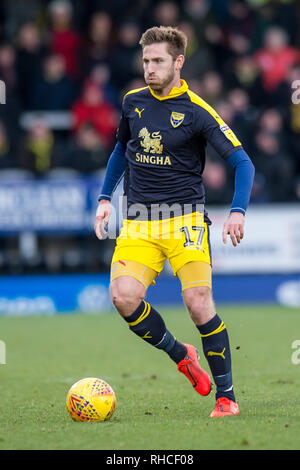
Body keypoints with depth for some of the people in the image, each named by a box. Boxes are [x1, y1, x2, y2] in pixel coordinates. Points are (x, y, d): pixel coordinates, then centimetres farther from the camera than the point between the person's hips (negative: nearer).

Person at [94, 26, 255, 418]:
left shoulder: (196, 112, -7)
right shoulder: (132, 102, 8)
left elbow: (242, 161, -6)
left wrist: (238, 211, -20)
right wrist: (105, 198, 18)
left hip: (185, 219, -4)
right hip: (138, 223, 4)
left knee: (198, 302, -15)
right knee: (124, 295, -17)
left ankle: (226, 396, 0)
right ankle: (180, 355, 8)